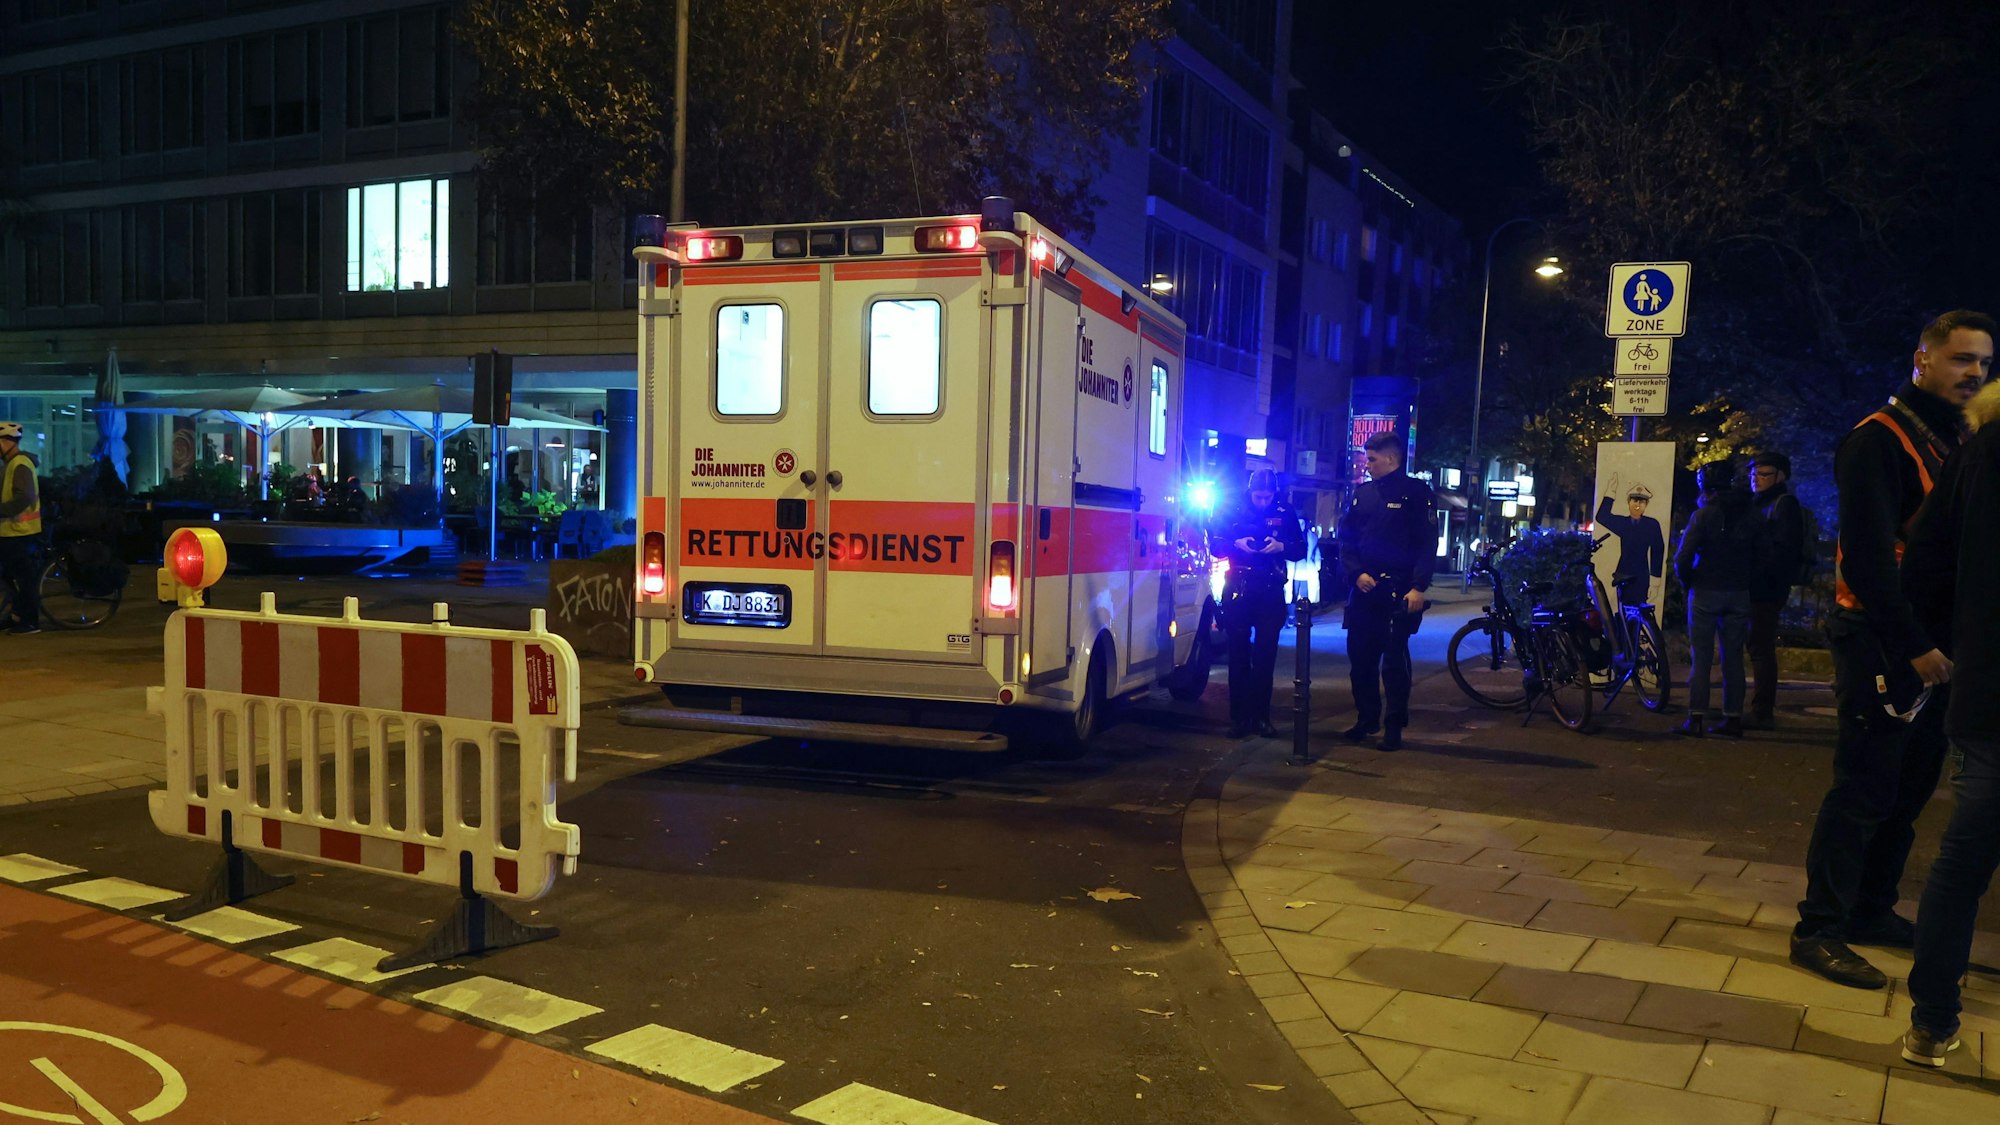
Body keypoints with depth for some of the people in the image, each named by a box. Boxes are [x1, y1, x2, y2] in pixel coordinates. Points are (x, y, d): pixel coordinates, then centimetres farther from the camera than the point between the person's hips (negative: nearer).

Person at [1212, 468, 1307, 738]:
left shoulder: (1286, 513, 4)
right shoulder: (1233, 511, 3)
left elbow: (1300, 550, 4)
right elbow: (1215, 544, 2)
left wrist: (1281, 546, -16)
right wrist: (1237, 544, -17)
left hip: (1271, 592, 0)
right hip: (1238, 589, 0)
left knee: (1266, 653, 0)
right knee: (1238, 653, 2)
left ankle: (1261, 715, 8)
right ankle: (1238, 716, 7)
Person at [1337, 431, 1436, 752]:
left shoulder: (1417, 492, -1)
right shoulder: (1362, 493, 13)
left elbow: (1427, 544, -7)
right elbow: (1346, 539, 13)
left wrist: (1418, 587, -16)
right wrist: (1357, 573, -3)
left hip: (1398, 591, -5)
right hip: (1363, 589, 5)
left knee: (1394, 660, -4)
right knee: (1360, 657, 8)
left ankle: (1394, 726, 4)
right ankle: (1366, 718, 21)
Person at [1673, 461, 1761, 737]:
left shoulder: (1703, 515, -10)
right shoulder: (1750, 515, 3)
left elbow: (1682, 557, -14)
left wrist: (1687, 582, 2)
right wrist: (1746, 579, 15)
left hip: (1706, 591, -4)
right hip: (1739, 594, 4)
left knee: (1701, 657, 0)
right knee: (1733, 657, 9)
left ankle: (1697, 718, -2)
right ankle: (1733, 719, 11)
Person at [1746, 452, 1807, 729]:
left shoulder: (1784, 504, -6)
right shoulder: (1760, 504, 22)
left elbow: (1784, 549, -15)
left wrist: (1762, 575, -17)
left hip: (1767, 589, -9)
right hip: (1756, 589, 9)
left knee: (1761, 650, -9)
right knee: (1760, 649, 10)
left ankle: (1762, 713, -8)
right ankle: (1762, 711, 14)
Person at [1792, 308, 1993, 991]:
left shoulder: (1959, 443, 16)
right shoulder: (1878, 441, -11)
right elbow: (1868, 556, -20)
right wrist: (1916, 646, -22)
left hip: (1928, 647, 9)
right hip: (1883, 645, -9)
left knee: (1910, 787, 15)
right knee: (1864, 792, -6)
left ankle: (1872, 911, 27)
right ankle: (1819, 932, 1)